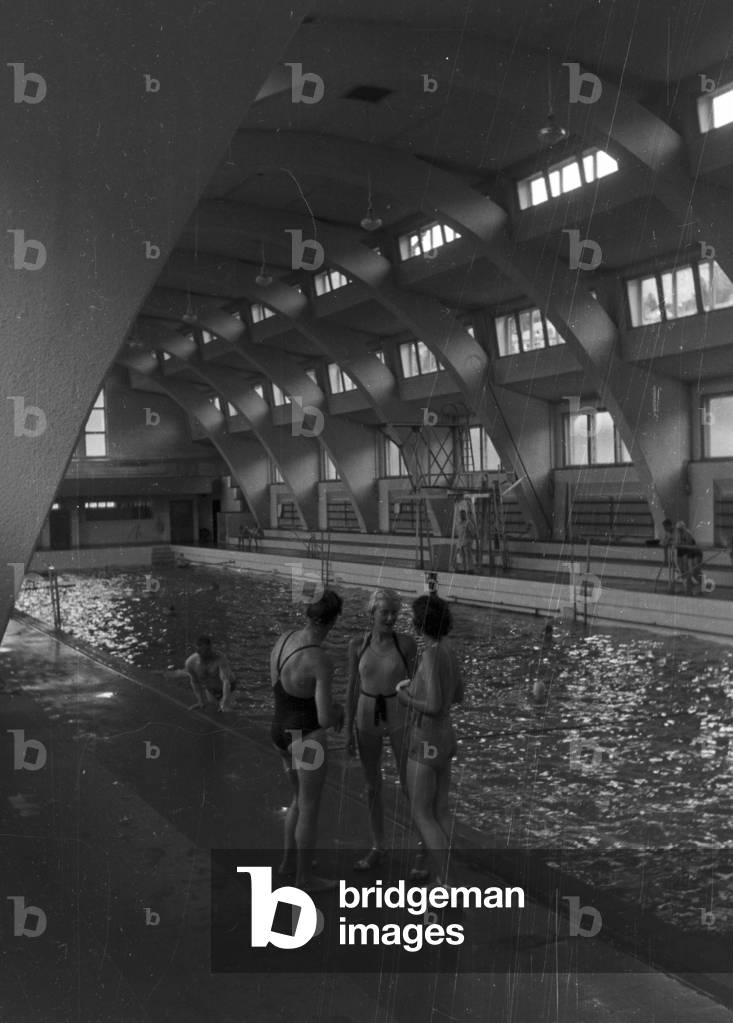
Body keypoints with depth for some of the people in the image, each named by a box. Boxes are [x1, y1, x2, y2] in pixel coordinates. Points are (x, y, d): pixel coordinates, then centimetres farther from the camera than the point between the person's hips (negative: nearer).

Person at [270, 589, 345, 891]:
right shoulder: (322, 663, -29)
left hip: (282, 733, 8)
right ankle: (305, 877, 32)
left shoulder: (284, 638, -4)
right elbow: (325, 719, -25)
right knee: (310, 810, 14)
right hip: (307, 741, -8)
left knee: (301, 798, 30)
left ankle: (289, 860, 45)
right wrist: (338, 712, 1)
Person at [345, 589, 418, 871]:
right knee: (372, 787, 13)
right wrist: (349, 729, 2)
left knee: (409, 786, 2)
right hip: (368, 719, 3)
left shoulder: (406, 643, -11)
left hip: (399, 717, -2)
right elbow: (353, 687, 2)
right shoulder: (357, 645, -5)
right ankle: (377, 848, 28)